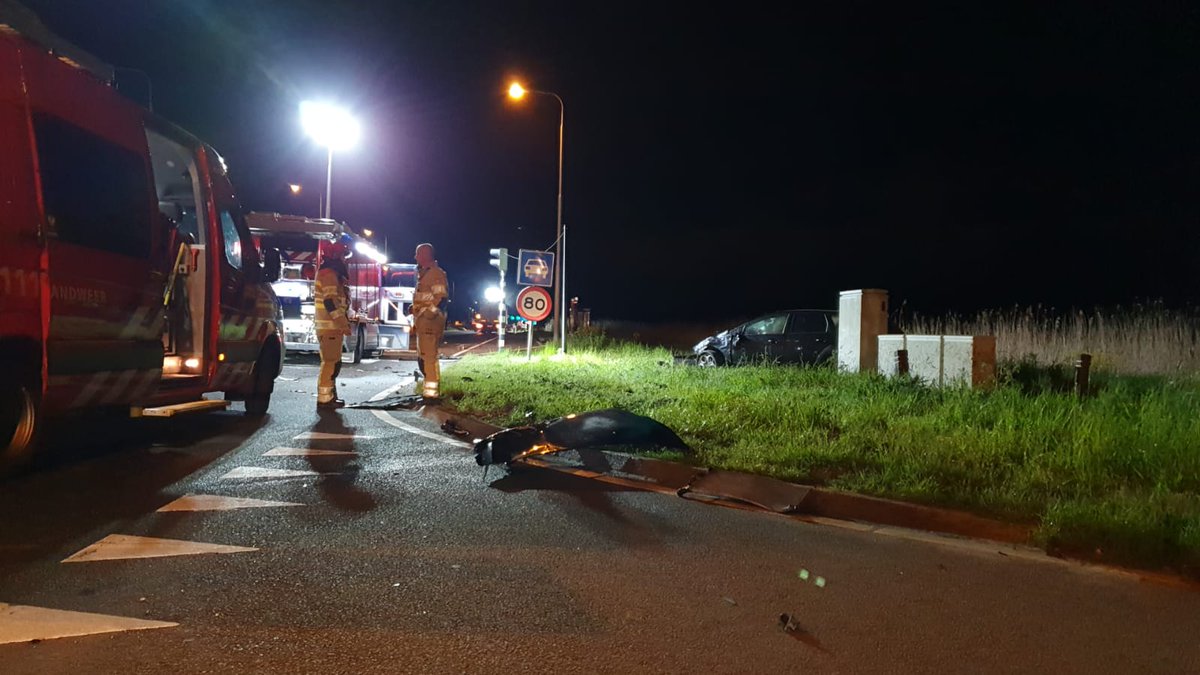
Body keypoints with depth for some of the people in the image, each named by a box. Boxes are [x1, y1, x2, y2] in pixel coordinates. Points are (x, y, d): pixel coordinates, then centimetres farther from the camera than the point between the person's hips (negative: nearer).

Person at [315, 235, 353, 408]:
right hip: (330, 327, -11)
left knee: (333, 362, 15)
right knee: (331, 363, -9)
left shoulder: (333, 272, 20)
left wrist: (344, 322, 21)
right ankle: (324, 398, -6)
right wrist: (343, 324, -23)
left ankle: (330, 396, 22)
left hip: (333, 326, 11)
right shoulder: (329, 272, -13)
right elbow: (330, 301, -22)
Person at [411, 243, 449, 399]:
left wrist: (429, 315, -24)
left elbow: (441, 298, -20)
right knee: (422, 356, 13)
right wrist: (416, 321, 22)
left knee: (429, 355, -12)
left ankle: (431, 390, -12)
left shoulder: (436, 273, -11)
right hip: (422, 321, 11)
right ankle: (428, 386, 21)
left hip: (430, 321, -11)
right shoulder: (423, 274, 21)